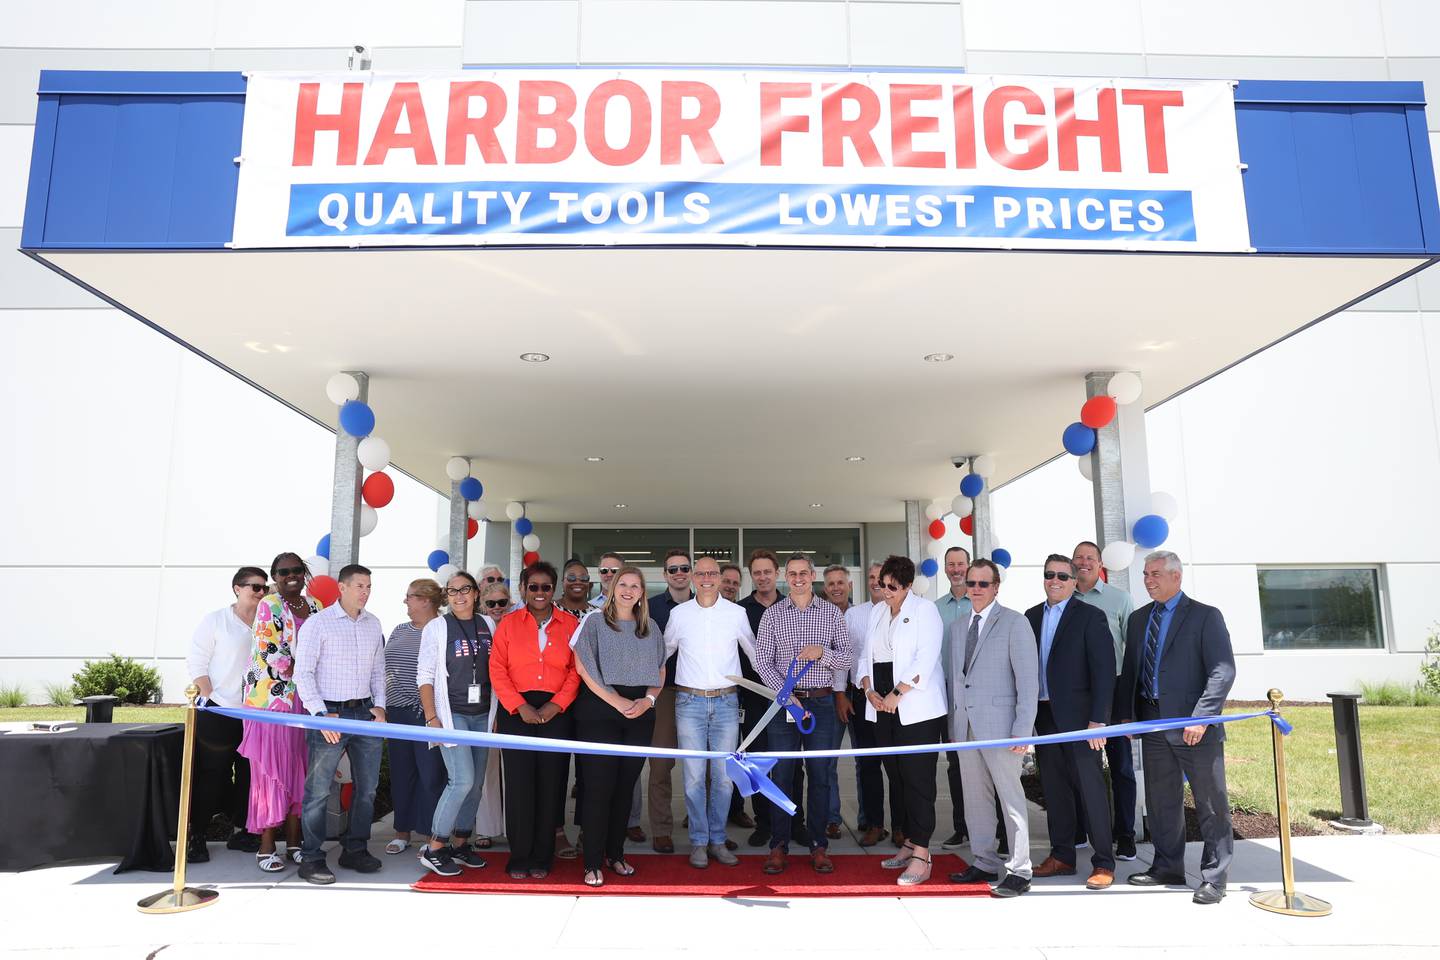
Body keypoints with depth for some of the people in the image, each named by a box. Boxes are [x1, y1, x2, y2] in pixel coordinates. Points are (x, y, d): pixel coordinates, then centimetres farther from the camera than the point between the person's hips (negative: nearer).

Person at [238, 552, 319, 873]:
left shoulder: (315, 606, 12)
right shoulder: (268, 605, -4)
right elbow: (268, 653, -12)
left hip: (305, 702, 5)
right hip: (272, 699, -5)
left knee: (299, 769, 8)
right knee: (271, 769, -1)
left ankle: (294, 842, 16)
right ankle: (266, 846, 8)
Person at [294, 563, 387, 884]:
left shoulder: (373, 624, 11)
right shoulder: (318, 623, -6)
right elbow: (303, 673, -8)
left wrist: (379, 705, 6)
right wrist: (321, 714, -14)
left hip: (365, 713, 6)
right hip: (329, 714, -5)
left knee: (367, 787, 10)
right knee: (318, 790, -3)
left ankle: (355, 850, 24)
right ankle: (311, 859, 9)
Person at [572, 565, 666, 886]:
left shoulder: (651, 629, 14)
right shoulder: (594, 623, 2)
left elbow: (660, 672, 15)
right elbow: (584, 668, -6)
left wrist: (647, 700, -4)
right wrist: (617, 701, -12)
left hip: (640, 715, 4)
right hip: (600, 712, -4)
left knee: (626, 785, 7)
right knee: (599, 785, -5)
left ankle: (615, 853, 19)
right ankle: (593, 863, 1)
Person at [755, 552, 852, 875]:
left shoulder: (832, 613, 6)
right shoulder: (772, 614, 4)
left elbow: (846, 658, 5)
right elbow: (762, 661, 0)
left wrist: (822, 652, -15)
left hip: (821, 702, 1)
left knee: (821, 775, 4)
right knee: (781, 774, 2)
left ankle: (819, 846, 15)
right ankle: (778, 846, 11)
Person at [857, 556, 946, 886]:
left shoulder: (924, 610, -4)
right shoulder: (877, 612, 15)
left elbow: (925, 660, -14)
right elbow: (866, 656, 15)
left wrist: (897, 694, -16)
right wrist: (869, 691, -1)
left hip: (917, 709, -6)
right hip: (883, 709, 6)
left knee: (917, 779, -7)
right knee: (897, 777, 10)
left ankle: (921, 856, -4)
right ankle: (910, 843, 20)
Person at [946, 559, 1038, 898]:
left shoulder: (1014, 623, -4)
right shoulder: (957, 627, 15)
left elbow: (1028, 678, -9)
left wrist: (1023, 729, -15)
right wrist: (952, 722, 11)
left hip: (999, 723, -6)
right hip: (965, 724, 6)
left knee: (1010, 796, -2)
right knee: (975, 796, 11)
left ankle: (1019, 871, 6)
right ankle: (984, 863, 23)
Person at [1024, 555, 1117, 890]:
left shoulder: (1090, 616, -5)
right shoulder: (1031, 617, 11)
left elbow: (1104, 669, -10)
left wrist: (1097, 719, -16)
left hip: (1077, 716, -5)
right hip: (1043, 715, 5)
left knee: (1090, 787, -1)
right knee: (1054, 788, 12)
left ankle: (1103, 863, 10)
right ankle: (1062, 856, 24)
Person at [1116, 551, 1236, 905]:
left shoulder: (1205, 616, -5)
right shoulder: (1138, 619, 14)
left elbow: (1223, 671, -12)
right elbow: (1129, 669, 18)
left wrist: (1200, 717, -19)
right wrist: (1125, 713, 10)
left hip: (1195, 726, -6)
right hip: (1153, 723, 6)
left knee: (1211, 805, 2)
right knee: (1161, 801, 13)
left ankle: (1214, 878, 11)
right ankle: (1168, 868, 25)